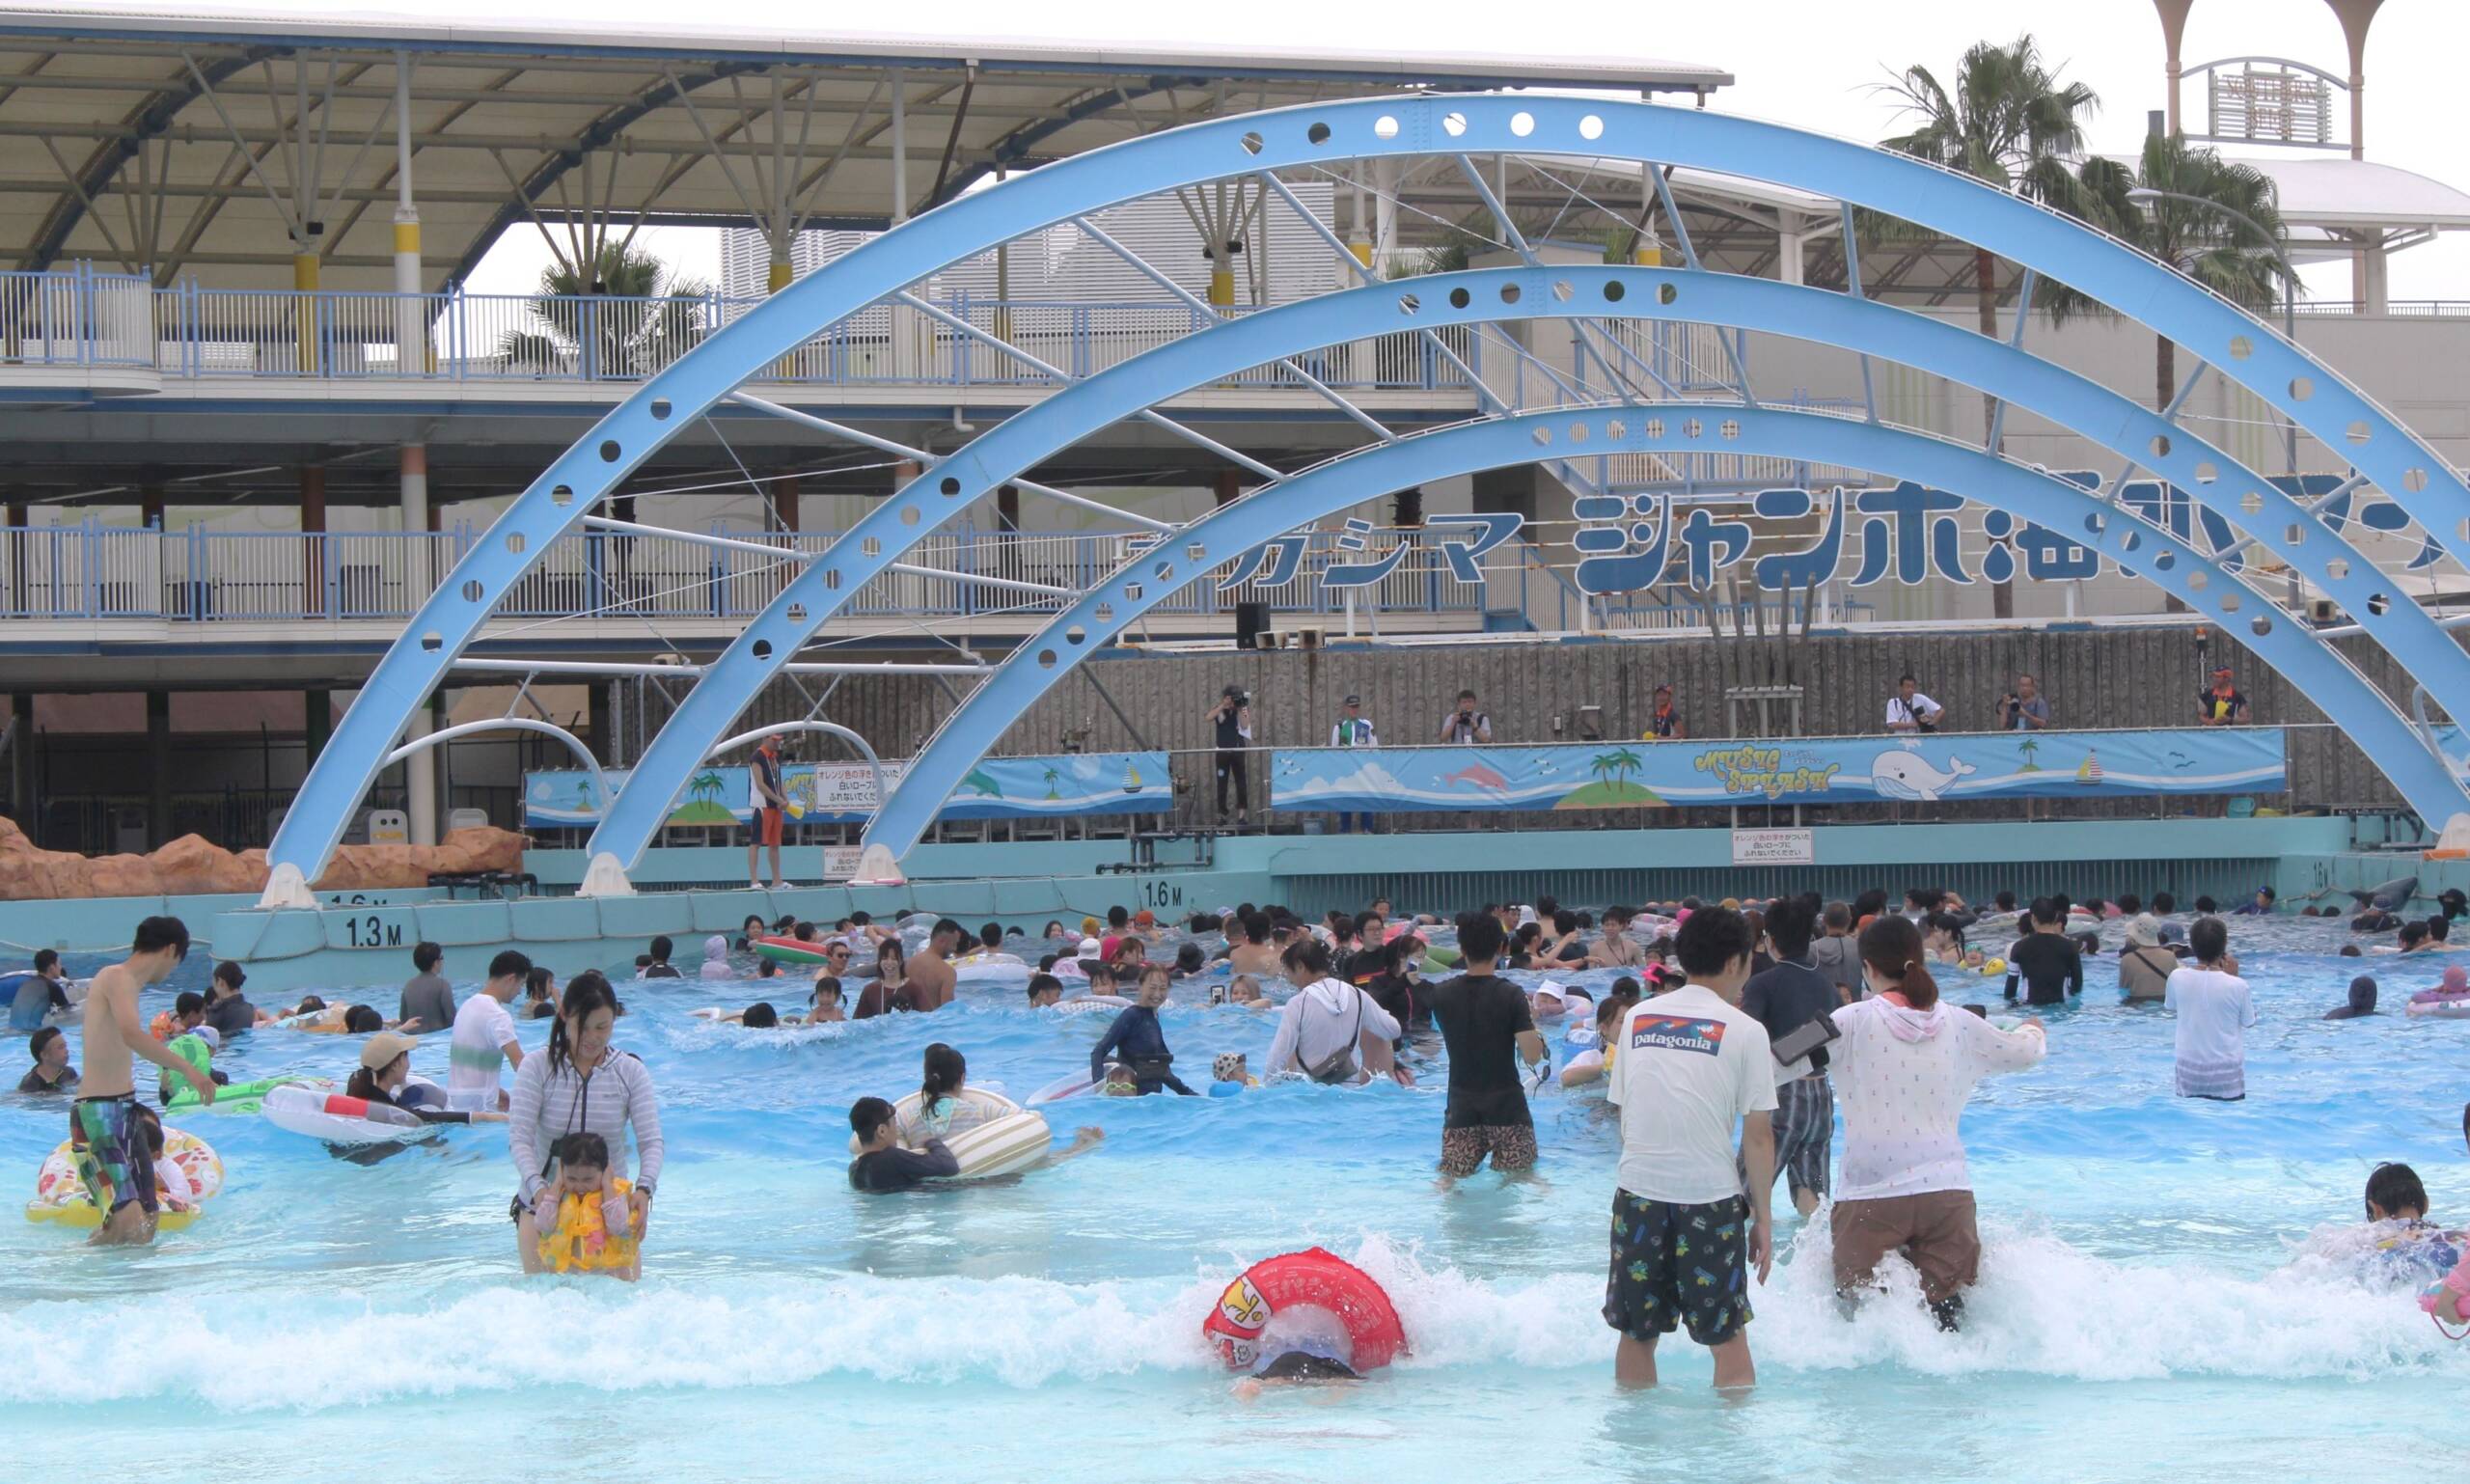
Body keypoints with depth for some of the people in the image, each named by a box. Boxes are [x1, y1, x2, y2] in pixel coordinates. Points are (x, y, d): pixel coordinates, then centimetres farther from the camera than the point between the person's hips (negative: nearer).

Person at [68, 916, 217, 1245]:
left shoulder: (127, 982, 17)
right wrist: (188, 1069, -30)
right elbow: (132, 1034, -30)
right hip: (99, 1115, -11)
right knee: (128, 1221, -22)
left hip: (125, 1110, 11)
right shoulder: (118, 977, -11)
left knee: (145, 1228, 10)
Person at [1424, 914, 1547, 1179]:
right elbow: (1532, 1056, -16)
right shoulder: (1511, 995, -13)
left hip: (1462, 1106, 2)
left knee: (1450, 1178, 11)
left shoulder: (1441, 994, -3)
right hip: (1506, 1105, -2)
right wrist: (1531, 1022, 3)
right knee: (1521, 1177, 11)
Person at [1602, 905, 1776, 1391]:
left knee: (1636, 1333, 13)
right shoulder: (1744, 1031, -3)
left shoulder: (1638, 1018, 8)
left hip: (1639, 1187, 3)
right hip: (1710, 1195, -3)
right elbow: (1757, 1136, -4)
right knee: (1728, 1337, 7)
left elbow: (1623, 1113, 12)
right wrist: (1763, 1217, 4)